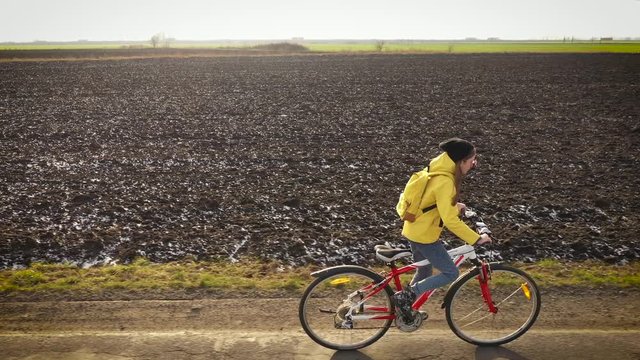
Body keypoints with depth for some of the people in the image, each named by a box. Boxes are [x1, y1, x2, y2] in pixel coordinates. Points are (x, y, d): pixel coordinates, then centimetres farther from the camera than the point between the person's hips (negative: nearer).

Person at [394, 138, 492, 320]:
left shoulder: (438, 170, 4)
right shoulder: (445, 182, -26)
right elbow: (451, 221, -30)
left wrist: (454, 205, 18)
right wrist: (477, 239, -24)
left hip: (415, 229, 9)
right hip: (424, 235, -9)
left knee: (424, 272, 24)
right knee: (451, 273, 2)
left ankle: (406, 307, 37)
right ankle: (406, 295, 0)